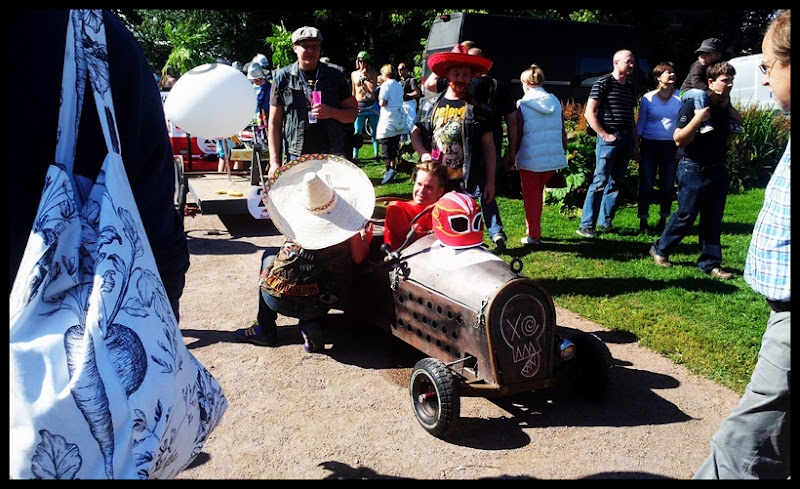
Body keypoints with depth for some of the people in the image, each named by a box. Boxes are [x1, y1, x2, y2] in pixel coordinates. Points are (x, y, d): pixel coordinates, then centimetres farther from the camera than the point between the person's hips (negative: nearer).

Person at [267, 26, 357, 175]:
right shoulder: (282, 78, 5)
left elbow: (353, 112, 11)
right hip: (296, 159, -1)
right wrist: (274, 162, -3)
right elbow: (274, 123, 5)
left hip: (332, 157, 1)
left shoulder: (334, 76, 8)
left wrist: (331, 112, -11)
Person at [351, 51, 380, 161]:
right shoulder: (354, 74, 8)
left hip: (372, 105, -1)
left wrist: (365, 77, -14)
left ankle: (376, 154, 12)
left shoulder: (373, 73, 1)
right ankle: (355, 156, 2)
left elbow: (372, 89, -13)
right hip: (359, 105, 1)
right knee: (357, 132, -3)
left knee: (375, 131, 3)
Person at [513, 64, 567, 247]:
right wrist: (563, 154, 19)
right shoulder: (555, 102, 7)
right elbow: (562, 132, 10)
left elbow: (517, 134, -6)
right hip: (553, 158, 4)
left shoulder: (522, 105, -7)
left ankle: (533, 235, 11)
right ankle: (533, 230, 24)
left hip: (530, 159, -4)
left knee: (531, 197, 6)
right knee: (537, 194, 18)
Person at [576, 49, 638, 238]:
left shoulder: (630, 88, 18)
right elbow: (589, 112, -9)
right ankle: (586, 225, -8)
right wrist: (604, 134, -13)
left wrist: (634, 141, 16)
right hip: (609, 138, -7)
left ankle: (605, 222, 16)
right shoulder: (604, 83, -3)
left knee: (616, 183, 8)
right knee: (600, 182, -11)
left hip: (626, 139, 7)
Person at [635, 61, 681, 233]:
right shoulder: (647, 98, 4)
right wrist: (636, 145, 3)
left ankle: (663, 219, 20)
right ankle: (643, 219, 8)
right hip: (649, 145, -1)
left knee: (668, 185, 5)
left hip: (671, 146, 1)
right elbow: (640, 123, 8)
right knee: (646, 184, -3)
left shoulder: (680, 97, 6)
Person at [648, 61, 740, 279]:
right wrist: (698, 119, -26)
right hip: (694, 169, -6)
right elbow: (679, 140, -17)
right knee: (685, 216, -2)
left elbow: (730, 133, 27)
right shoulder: (693, 105, -11)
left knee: (713, 220, 8)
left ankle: (710, 263, 15)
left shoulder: (727, 108, 9)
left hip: (718, 170, 7)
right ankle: (660, 250, 17)